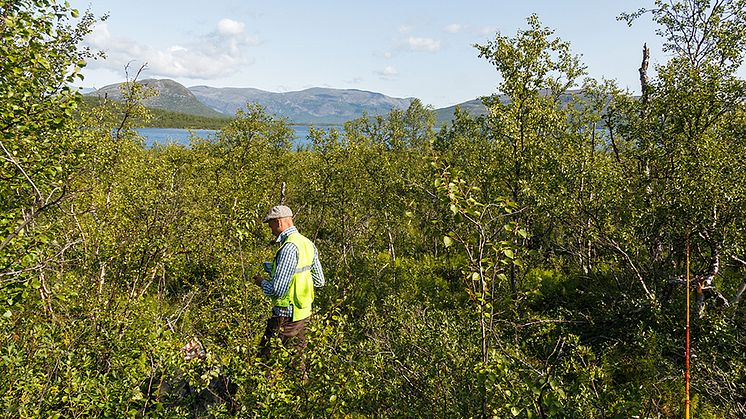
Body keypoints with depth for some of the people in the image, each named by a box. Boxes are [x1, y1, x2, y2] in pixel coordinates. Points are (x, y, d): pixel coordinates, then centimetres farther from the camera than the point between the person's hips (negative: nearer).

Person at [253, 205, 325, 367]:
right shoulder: (308, 243, 7)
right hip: (304, 313, 9)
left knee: (266, 356, 2)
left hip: (286, 316, -9)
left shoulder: (289, 248, -21)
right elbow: (319, 281, 13)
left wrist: (262, 281, -4)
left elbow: (277, 289, -23)